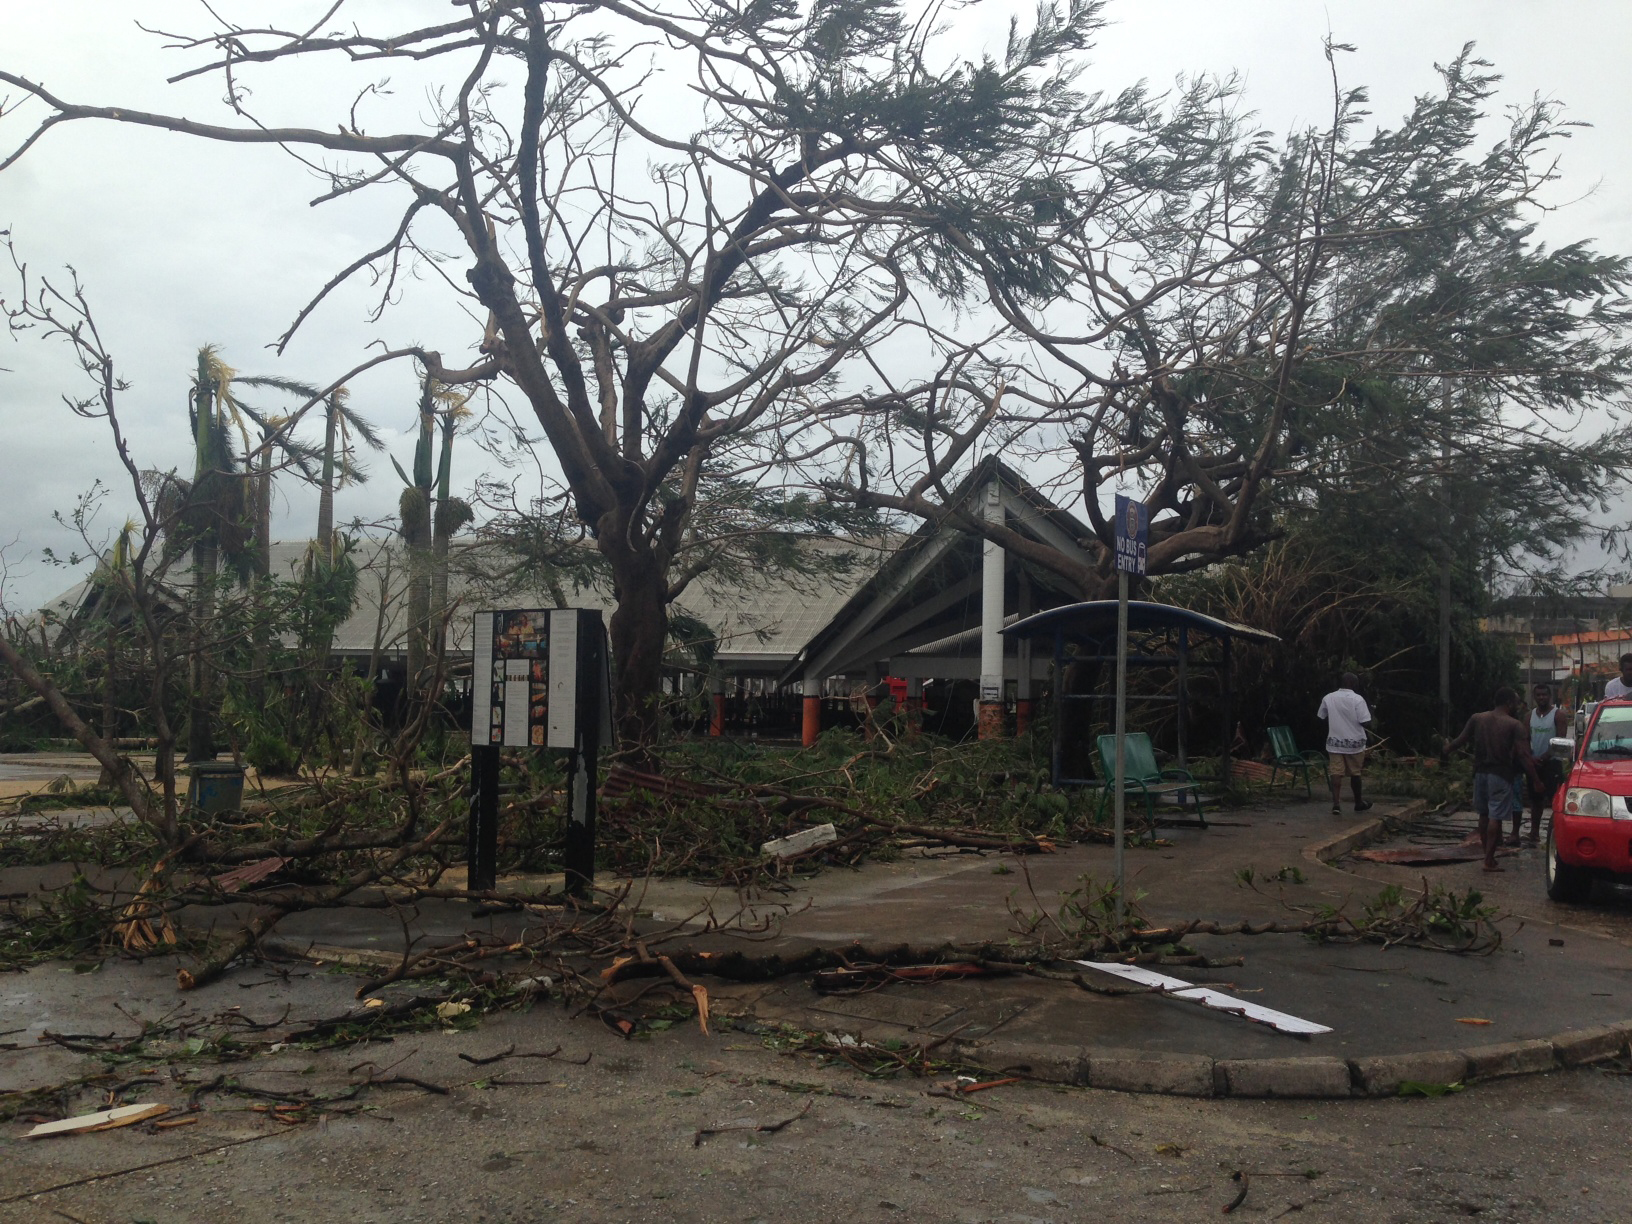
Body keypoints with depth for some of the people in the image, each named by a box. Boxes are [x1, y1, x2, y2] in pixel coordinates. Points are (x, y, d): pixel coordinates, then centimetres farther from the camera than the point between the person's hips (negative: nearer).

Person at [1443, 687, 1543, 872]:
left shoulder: (1477, 719, 3)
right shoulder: (1515, 725, -8)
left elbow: (1462, 739, 10)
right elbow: (1523, 755, -13)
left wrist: (1448, 749, 31)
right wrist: (1535, 780, -9)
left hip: (1480, 772, 5)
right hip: (1500, 775, -5)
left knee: (1484, 814, 17)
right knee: (1495, 817, -3)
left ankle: (1488, 853, 25)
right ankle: (1489, 860, -2)